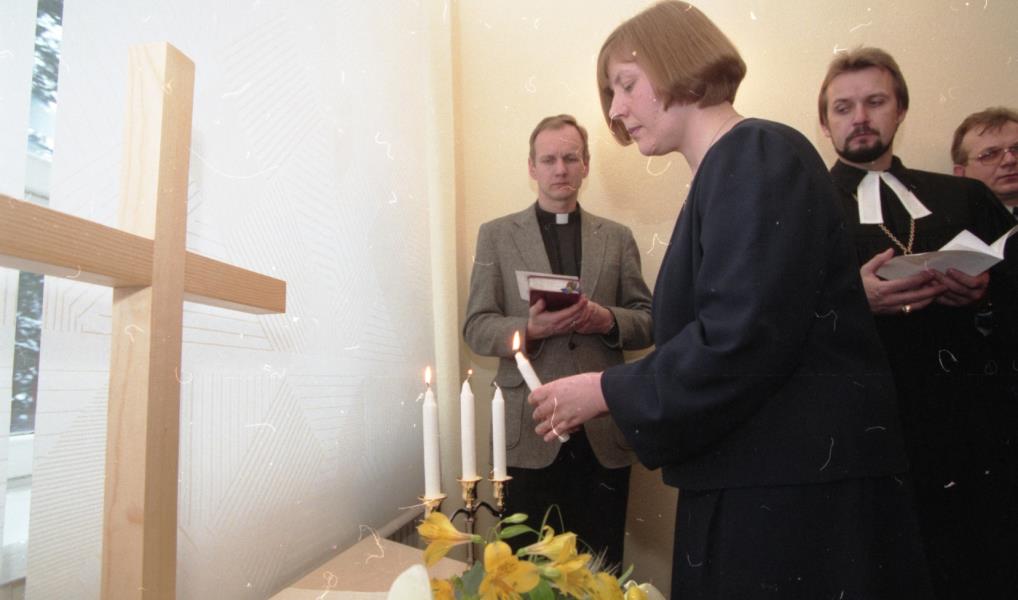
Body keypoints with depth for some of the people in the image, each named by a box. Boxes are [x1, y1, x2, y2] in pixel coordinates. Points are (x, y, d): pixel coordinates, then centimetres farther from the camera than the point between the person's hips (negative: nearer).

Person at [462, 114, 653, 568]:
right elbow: (476, 328, 0)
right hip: (530, 431, -1)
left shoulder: (617, 237, 10)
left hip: (604, 431, 2)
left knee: (602, 569, 11)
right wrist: (529, 329, -19)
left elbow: (648, 322, 8)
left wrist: (608, 320, -13)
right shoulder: (496, 235, 5)